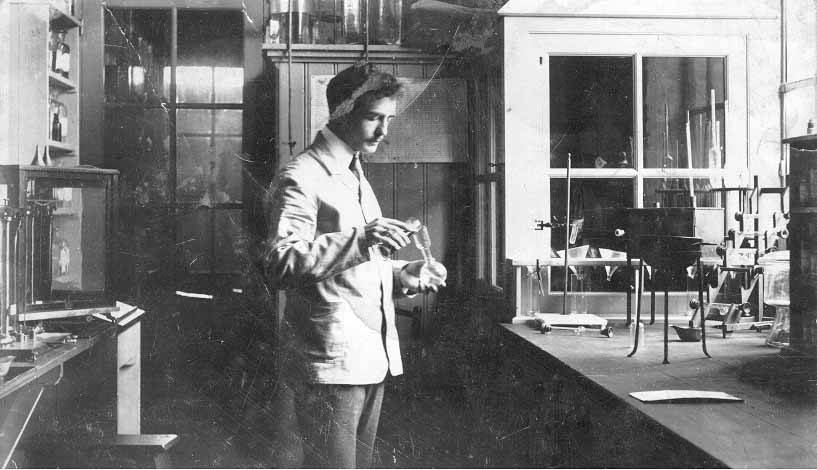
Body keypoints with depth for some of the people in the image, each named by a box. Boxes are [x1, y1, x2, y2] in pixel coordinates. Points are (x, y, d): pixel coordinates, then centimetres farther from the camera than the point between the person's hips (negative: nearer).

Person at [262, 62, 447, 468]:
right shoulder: (301, 178, -9)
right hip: (329, 361, -9)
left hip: (371, 358, 9)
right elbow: (279, 263, -21)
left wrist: (402, 274, 10)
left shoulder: (355, 176, 21)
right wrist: (359, 241, -31)